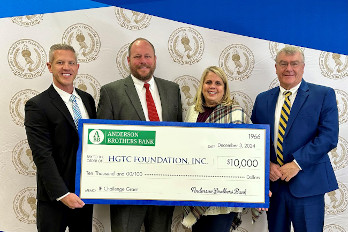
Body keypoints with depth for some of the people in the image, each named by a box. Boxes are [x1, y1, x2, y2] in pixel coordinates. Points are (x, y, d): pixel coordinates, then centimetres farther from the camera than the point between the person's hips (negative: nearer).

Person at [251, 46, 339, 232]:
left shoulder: (323, 95, -1)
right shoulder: (263, 99, 10)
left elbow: (329, 136, -10)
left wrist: (297, 164, -15)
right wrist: (266, 164, -7)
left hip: (307, 183, -3)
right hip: (273, 182, 3)